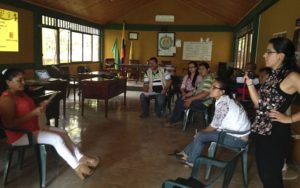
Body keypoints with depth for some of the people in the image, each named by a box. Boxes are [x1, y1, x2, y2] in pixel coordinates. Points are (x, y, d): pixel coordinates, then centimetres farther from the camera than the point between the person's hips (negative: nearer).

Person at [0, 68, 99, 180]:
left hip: (33, 128, 10)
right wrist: (33, 113, -29)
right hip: (20, 136, -10)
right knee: (57, 139, -22)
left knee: (63, 132, 0)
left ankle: (81, 158, 1)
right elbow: (10, 124, -27)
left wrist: (40, 107, 1)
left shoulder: (20, 93, 9)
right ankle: (77, 167, -13)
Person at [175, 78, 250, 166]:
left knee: (200, 136, -8)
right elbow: (217, 124, 8)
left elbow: (214, 126, -15)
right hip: (239, 132, 9)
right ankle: (186, 153, 22)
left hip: (238, 139, -9)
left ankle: (190, 161, 12)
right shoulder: (226, 99, 6)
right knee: (202, 133, 12)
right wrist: (202, 132, 6)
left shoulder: (222, 104, -23)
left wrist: (200, 132, 1)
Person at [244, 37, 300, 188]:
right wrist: (250, 84, 0)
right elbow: (259, 104, 6)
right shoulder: (273, 76, 10)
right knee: (263, 172, 22)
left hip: (276, 133, -8)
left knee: (271, 175, 9)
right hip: (262, 130, 8)